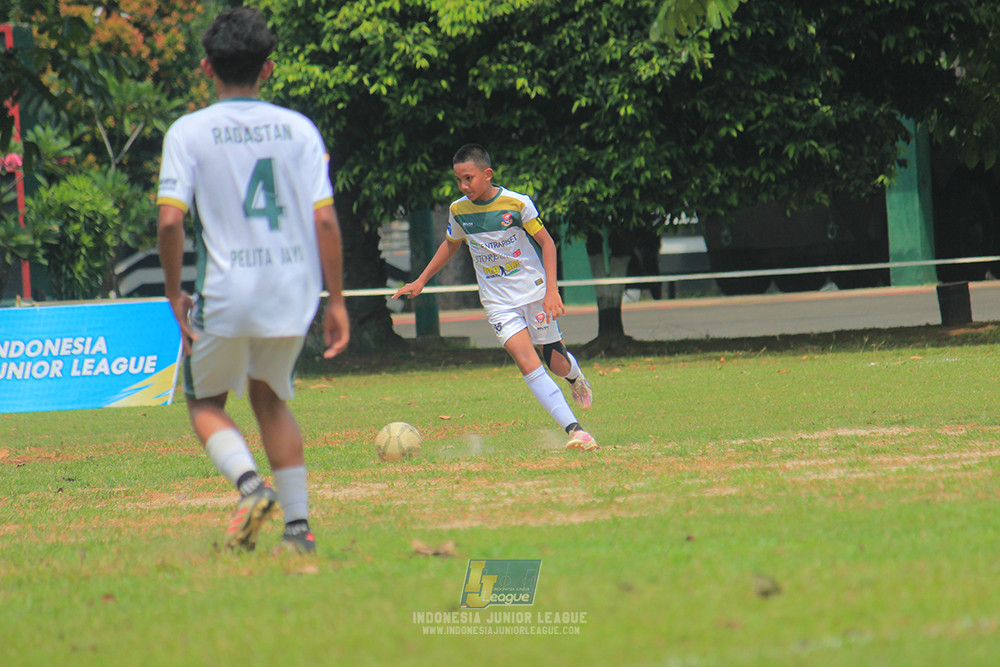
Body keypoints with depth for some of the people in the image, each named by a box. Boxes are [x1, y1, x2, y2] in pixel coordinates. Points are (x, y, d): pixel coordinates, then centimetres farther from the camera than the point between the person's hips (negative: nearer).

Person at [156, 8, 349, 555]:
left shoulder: (188, 132, -3)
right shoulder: (299, 129, 4)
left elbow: (170, 220, -12)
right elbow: (325, 220, -1)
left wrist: (174, 294, 0)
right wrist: (335, 300, 5)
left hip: (225, 295, -3)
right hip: (292, 293, 3)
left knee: (205, 402, 16)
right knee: (271, 399, 22)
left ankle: (249, 483, -12)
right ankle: (298, 525, 13)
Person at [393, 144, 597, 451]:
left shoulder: (517, 204, -13)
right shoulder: (459, 210, -2)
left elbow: (546, 242, -5)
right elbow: (451, 244, 19)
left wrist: (552, 290, -14)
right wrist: (420, 282, 19)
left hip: (534, 291, -2)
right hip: (497, 301, 2)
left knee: (555, 362, 5)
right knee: (527, 362, -18)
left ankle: (575, 375, 46)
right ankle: (574, 430, -22)